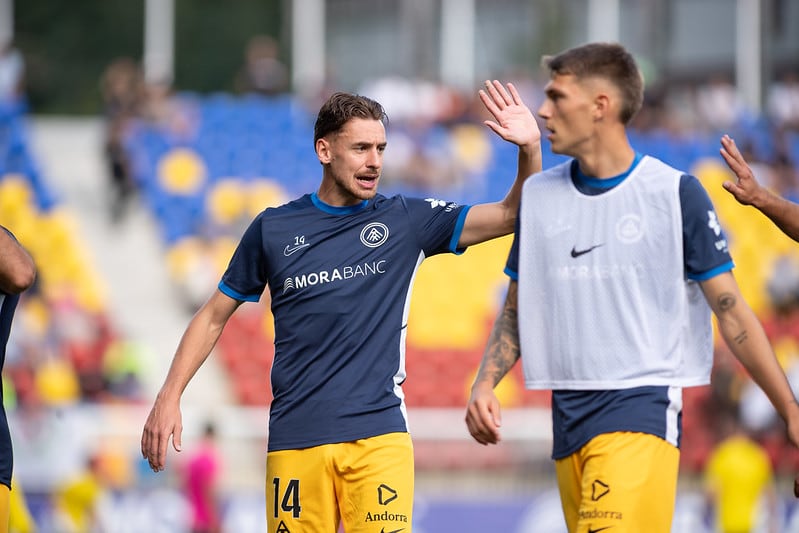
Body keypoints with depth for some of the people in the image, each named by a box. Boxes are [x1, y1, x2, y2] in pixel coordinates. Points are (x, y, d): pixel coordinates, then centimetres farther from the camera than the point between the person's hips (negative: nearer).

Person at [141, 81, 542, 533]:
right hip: (294, 440, 1)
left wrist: (530, 148, -16)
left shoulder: (407, 220, 6)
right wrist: (169, 398, 6)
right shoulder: (274, 229, 6)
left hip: (378, 433, -1)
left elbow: (511, 216, 1)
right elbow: (215, 315, 14)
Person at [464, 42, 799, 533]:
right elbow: (517, 308, 18)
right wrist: (485, 384, 2)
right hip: (568, 415, 5)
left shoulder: (676, 192, -3)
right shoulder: (539, 194, 11)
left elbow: (731, 309, -2)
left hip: (642, 405, -5)